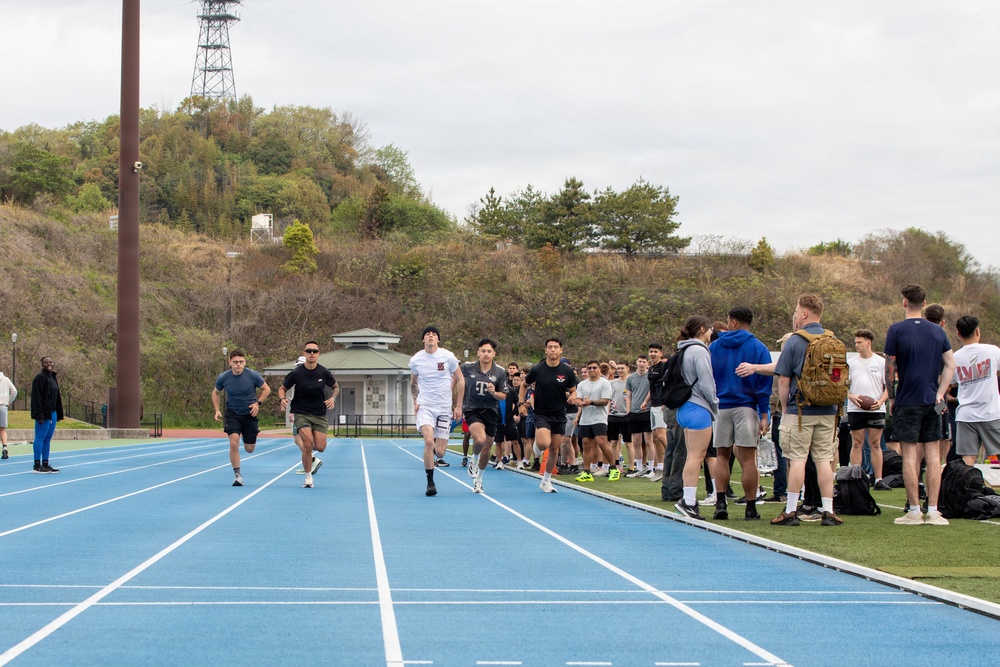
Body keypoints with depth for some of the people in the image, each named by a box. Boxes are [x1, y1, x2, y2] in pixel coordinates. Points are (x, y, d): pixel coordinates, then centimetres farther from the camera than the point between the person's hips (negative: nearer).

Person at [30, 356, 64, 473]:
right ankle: (37, 465, -2)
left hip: (52, 413, 9)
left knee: (47, 439, 11)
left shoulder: (53, 378, 16)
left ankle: (45, 464, 16)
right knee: (40, 438, -5)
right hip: (44, 414, -9)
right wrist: (39, 415, -21)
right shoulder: (40, 378, -11)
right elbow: (36, 397, -16)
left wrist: (59, 413, 15)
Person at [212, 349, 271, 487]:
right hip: (232, 414, 0)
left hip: (250, 414, 0)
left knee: (249, 449, 6)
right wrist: (217, 410, 0)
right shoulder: (223, 378, -9)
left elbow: (266, 389, 2)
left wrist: (258, 403, -11)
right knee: (234, 443, -21)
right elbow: (215, 393, 10)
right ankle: (237, 475, -11)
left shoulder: (253, 375, -13)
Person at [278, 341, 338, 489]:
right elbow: (282, 388, 4)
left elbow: (336, 387, 14)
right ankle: (308, 477, -3)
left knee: (320, 447, -7)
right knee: (308, 443, -20)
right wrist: (282, 399, -17)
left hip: (319, 414, 2)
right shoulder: (296, 373, -7)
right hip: (301, 414, -2)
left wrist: (333, 398, -6)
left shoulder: (324, 372, -3)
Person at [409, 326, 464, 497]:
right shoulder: (415, 360, 0)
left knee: (439, 453, -3)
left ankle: (438, 446, 37)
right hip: (424, 406, 0)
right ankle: (430, 483, -11)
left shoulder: (448, 356, -5)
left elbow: (460, 380, 5)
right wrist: (415, 401, 2)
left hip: (444, 407, 0)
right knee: (428, 441, -23)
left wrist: (458, 406, 2)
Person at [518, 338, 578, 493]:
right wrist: (521, 403, 0)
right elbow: (524, 385, 10)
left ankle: (546, 481, 24)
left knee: (554, 450, 6)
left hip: (559, 415, 3)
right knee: (543, 443, -25)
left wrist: (572, 396, -16)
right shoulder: (537, 369, -6)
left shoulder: (567, 371, -3)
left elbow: (573, 391, 8)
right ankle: (536, 443, 14)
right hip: (541, 413, -2)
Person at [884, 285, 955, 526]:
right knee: (933, 454, 5)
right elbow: (951, 365, 4)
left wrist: (891, 397, 5)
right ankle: (933, 510, 4)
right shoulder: (938, 331, 7)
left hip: (907, 401, -4)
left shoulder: (897, 330, -7)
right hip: (932, 402, 4)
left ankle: (914, 511, -2)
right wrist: (939, 393, 3)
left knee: (910, 455, -2)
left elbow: (889, 369, -6)